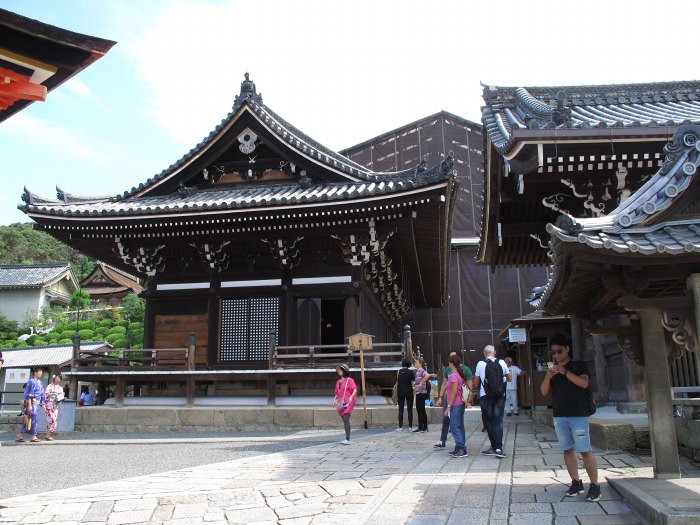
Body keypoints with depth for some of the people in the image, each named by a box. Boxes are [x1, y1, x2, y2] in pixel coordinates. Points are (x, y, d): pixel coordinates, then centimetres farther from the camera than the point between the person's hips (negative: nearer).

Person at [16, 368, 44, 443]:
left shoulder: (39, 382, 15)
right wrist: (29, 405, -21)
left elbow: (42, 394, 21)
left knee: (28, 420, 11)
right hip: (32, 403, -9)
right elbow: (29, 395, -17)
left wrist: (42, 404, 19)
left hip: (37, 403, 9)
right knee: (33, 419, -6)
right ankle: (33, 437, -1)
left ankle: (20, 436, 17)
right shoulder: (31, 382, -12)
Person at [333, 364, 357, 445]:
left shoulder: (349, 380, -3)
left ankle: (347, 439, -20)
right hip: (341, 403, 7)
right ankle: (347, 438, 17)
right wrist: (335, 399, 8)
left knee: (346, 420, -17)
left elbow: (355, 390, -12)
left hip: (348, 403, -7)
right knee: (344, 421, 9)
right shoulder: (338, 382, 18)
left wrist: (351, 397, -25)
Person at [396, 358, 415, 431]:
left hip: (400, 392, 2)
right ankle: (410, 426, 7)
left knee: (400, 409, 5)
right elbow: (412, 383, -7)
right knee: (410, 409, 6)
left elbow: (397, 382, 6)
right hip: (409, 392, -1)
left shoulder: (399, 371, 2)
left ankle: (400, 426, 3)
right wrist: (413, 389, 7)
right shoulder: (410, 372, -5)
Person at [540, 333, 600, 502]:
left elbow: (584, 383, -13)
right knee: (568, 450, 6)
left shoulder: (578, 365, 3)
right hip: (559, 416, 4)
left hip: (578, 415, -4)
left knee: (585, 451, -7)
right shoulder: (552, 370, 14)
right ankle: (576, 483, 14)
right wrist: (548, 377, -11)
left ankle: (594, 485, 0)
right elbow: (544, 392, 7)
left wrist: (565, 372, -22)